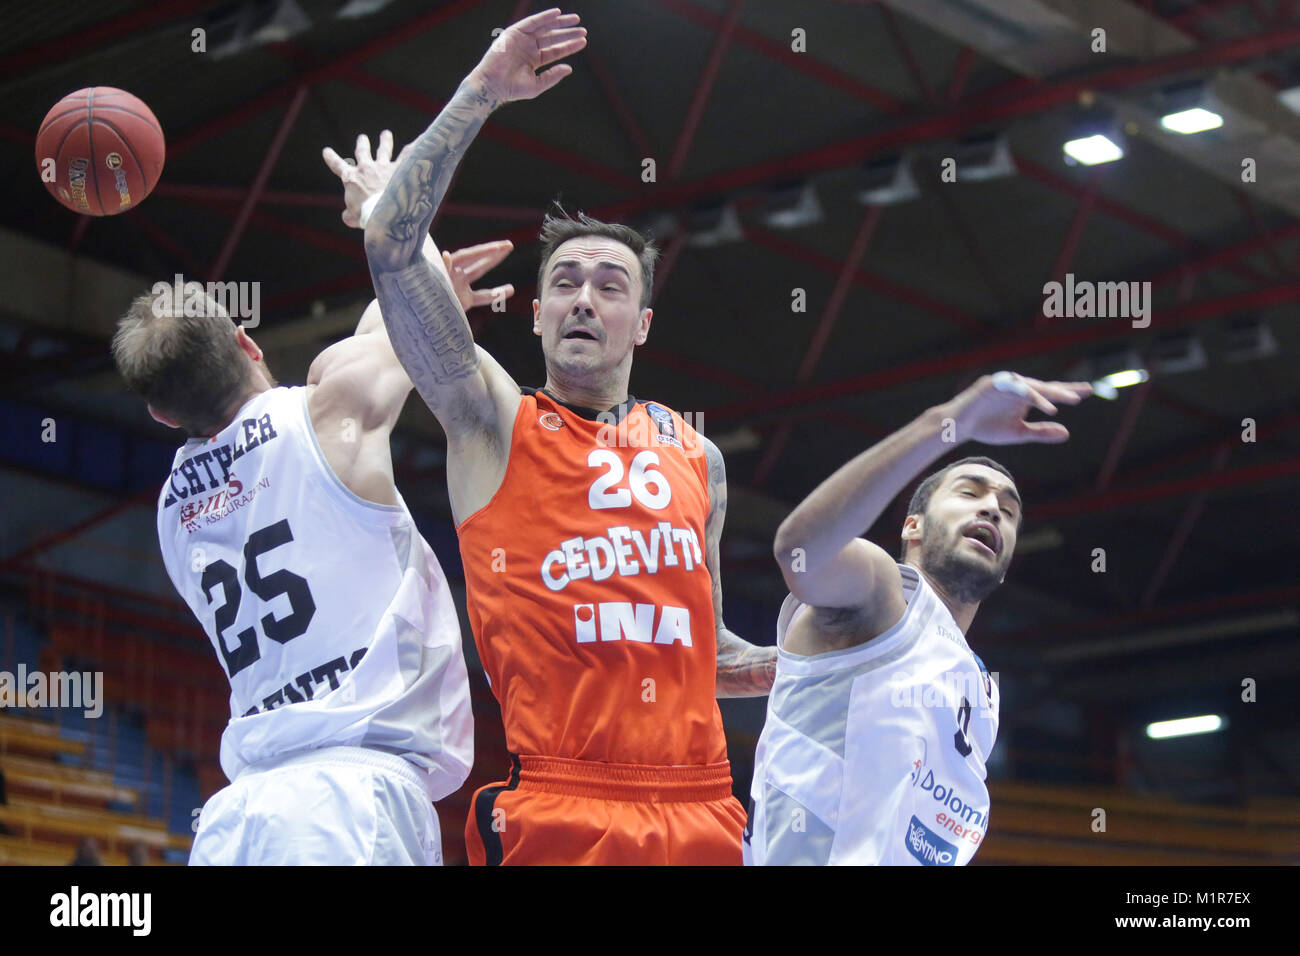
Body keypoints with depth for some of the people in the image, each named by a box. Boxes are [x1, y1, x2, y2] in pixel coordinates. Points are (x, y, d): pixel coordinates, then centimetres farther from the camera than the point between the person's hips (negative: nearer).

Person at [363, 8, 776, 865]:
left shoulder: (696, 458, 18)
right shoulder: (495, 423, 6)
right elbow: (393, 244, -5)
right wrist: (481, 93, -5)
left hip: (701, 813, 4)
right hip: (558, 815, -4)